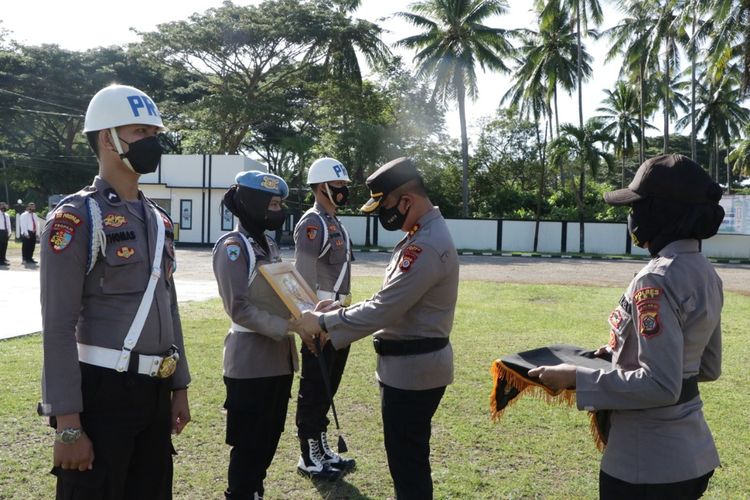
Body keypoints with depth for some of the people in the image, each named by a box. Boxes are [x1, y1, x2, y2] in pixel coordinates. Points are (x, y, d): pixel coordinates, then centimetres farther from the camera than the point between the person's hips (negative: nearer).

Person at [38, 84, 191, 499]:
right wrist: (68, 425, -18)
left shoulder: (158, 220, 11)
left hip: (154, 392, 7)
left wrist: (179, 388, 15)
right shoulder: (76, 218, -12)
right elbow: (58, 327, -16)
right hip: (101, 393, -7)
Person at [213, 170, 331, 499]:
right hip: (250, 360, -8)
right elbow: (240, 309, -20)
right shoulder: (233, 246, -13)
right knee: (249, 444, 3)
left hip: (280, 357, 8)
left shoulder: (270, 245, 13)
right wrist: (289, 327, -23)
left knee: (269, 440, 18)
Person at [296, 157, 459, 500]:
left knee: (407, 462, 3)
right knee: (407, 458, 22)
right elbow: (392, 302, 15)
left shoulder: (426, 247, -24)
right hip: (412, 364, 10)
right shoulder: (422, 235, 11)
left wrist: (324, 322, -15)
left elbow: (383, 311, -25)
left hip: (412, 369, -10)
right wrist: (339, 310, 5)